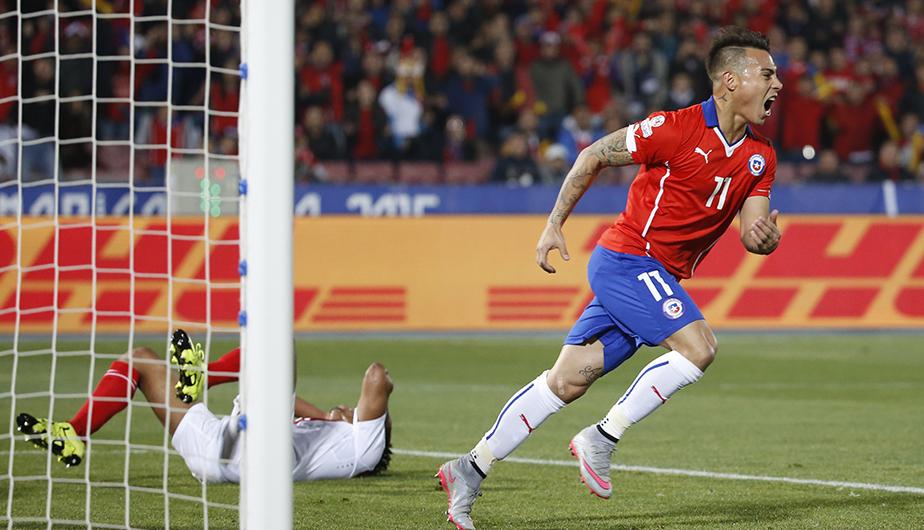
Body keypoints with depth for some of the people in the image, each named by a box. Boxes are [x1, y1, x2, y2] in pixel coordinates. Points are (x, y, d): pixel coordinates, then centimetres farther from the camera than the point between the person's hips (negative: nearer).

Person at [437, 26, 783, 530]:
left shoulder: (760, 157, 6)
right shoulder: (677, 128, -15)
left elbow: (752, 233, 7)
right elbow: (594, 155, -5)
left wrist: (765, 236, -18)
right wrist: (554, 224, -4)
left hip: (661, 278, 7)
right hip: (627, 257, -7)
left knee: (569, 379, 5)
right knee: (697, 346, -22)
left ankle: (471, 470, 9)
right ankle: (601, 439, -12)